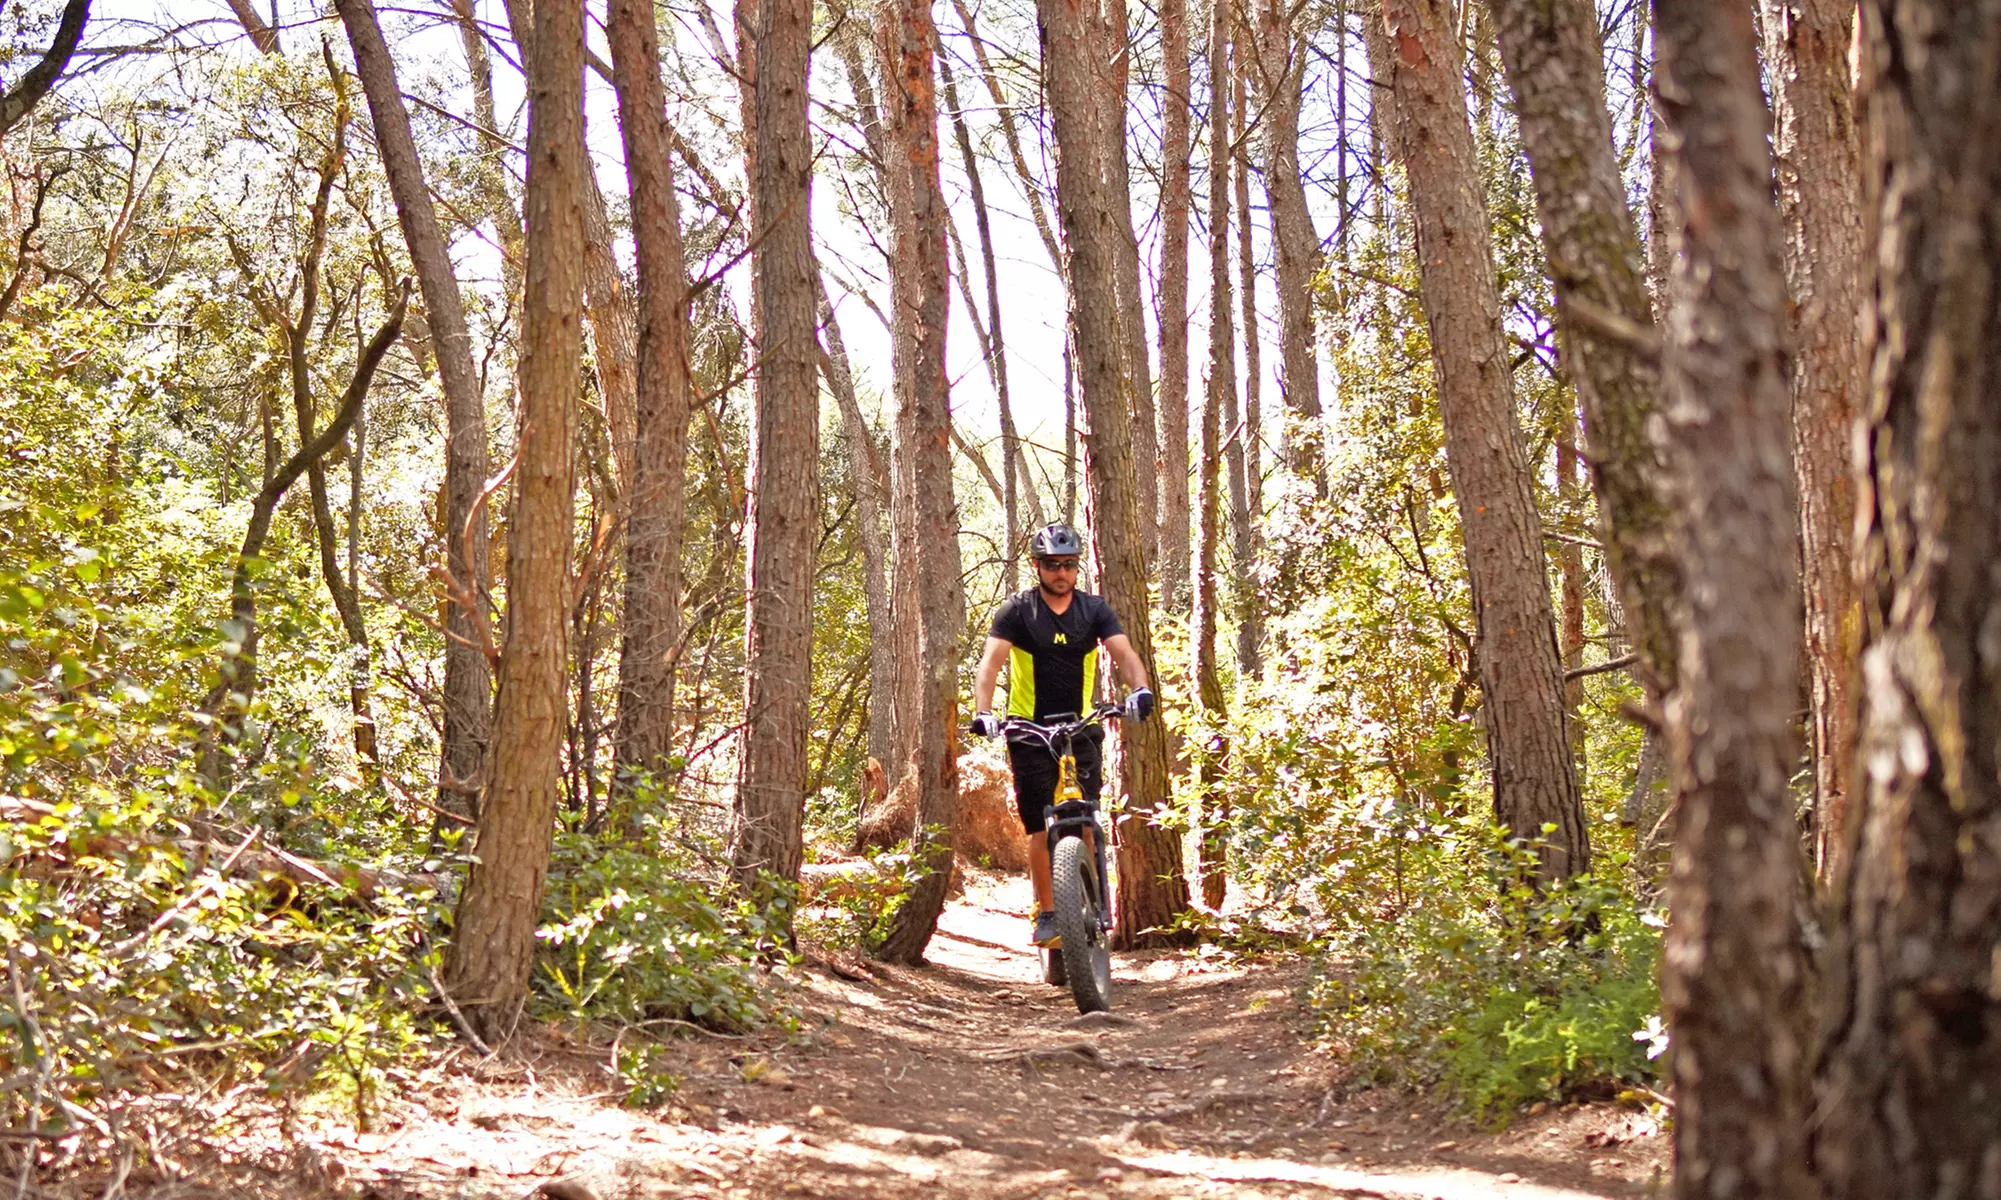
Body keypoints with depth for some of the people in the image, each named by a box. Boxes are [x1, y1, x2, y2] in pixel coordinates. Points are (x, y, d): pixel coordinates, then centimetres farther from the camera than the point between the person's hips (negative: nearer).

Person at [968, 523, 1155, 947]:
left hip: (1081, 728, 1)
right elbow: (991, 661, -16)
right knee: (1041, 829, -5)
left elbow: (1124, 653, -12)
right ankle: (1047, 913, 3)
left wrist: (1140, 689, -33)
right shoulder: (1017, 611, -4)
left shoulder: (1094, 609, 2)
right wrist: (983, 710, -34)